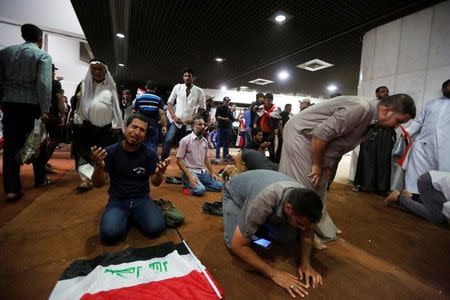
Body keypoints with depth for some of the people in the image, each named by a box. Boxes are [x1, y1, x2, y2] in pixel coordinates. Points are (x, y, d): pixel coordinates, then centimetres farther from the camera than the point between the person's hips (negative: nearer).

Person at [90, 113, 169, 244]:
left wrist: (159, 174, -28)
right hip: (118, 200, 0)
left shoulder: (150, 154, -6)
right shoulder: (110, 151, -7)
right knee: (110, 234, -27)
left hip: (142, 198, 1)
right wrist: (99, 166, -29)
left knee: (156, 228, -23)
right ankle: (126, 217, 6)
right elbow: (99, 184, -6)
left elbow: (155, 183, -3)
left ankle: (134, 216, 8)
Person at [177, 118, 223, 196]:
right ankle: (189, 184, 0)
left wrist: (212, 173, 2)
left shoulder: (205, 141, 7)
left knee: (219, 186, -9)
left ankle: (199, 185, 6)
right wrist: (189, 176, -20)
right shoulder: (185, 140, -11)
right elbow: (179, 160, -11)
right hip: (190, 171, -6)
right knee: (200, 190, -29)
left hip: (203, 171, 6)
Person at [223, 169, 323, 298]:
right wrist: (274, 273, -35)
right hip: (236, 193, -3)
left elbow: (307, 232, -8)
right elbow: (237, 245, -36)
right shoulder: (263, 202, -45)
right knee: (233, 240, -24)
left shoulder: (303, 200, -28)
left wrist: (305, 262, -23)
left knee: (289, 240, -10)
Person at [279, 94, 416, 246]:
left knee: (319, 185, 14)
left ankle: (321, 228, 28)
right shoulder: (361, 108, -26)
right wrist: (317, 165, -17)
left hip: (313, 140, 10)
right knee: (305, 185, -7)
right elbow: (321, 134, -29)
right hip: (299, 132, -10)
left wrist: (327, 165, 2)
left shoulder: (370, 115, 6)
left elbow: (339, 143, 9)